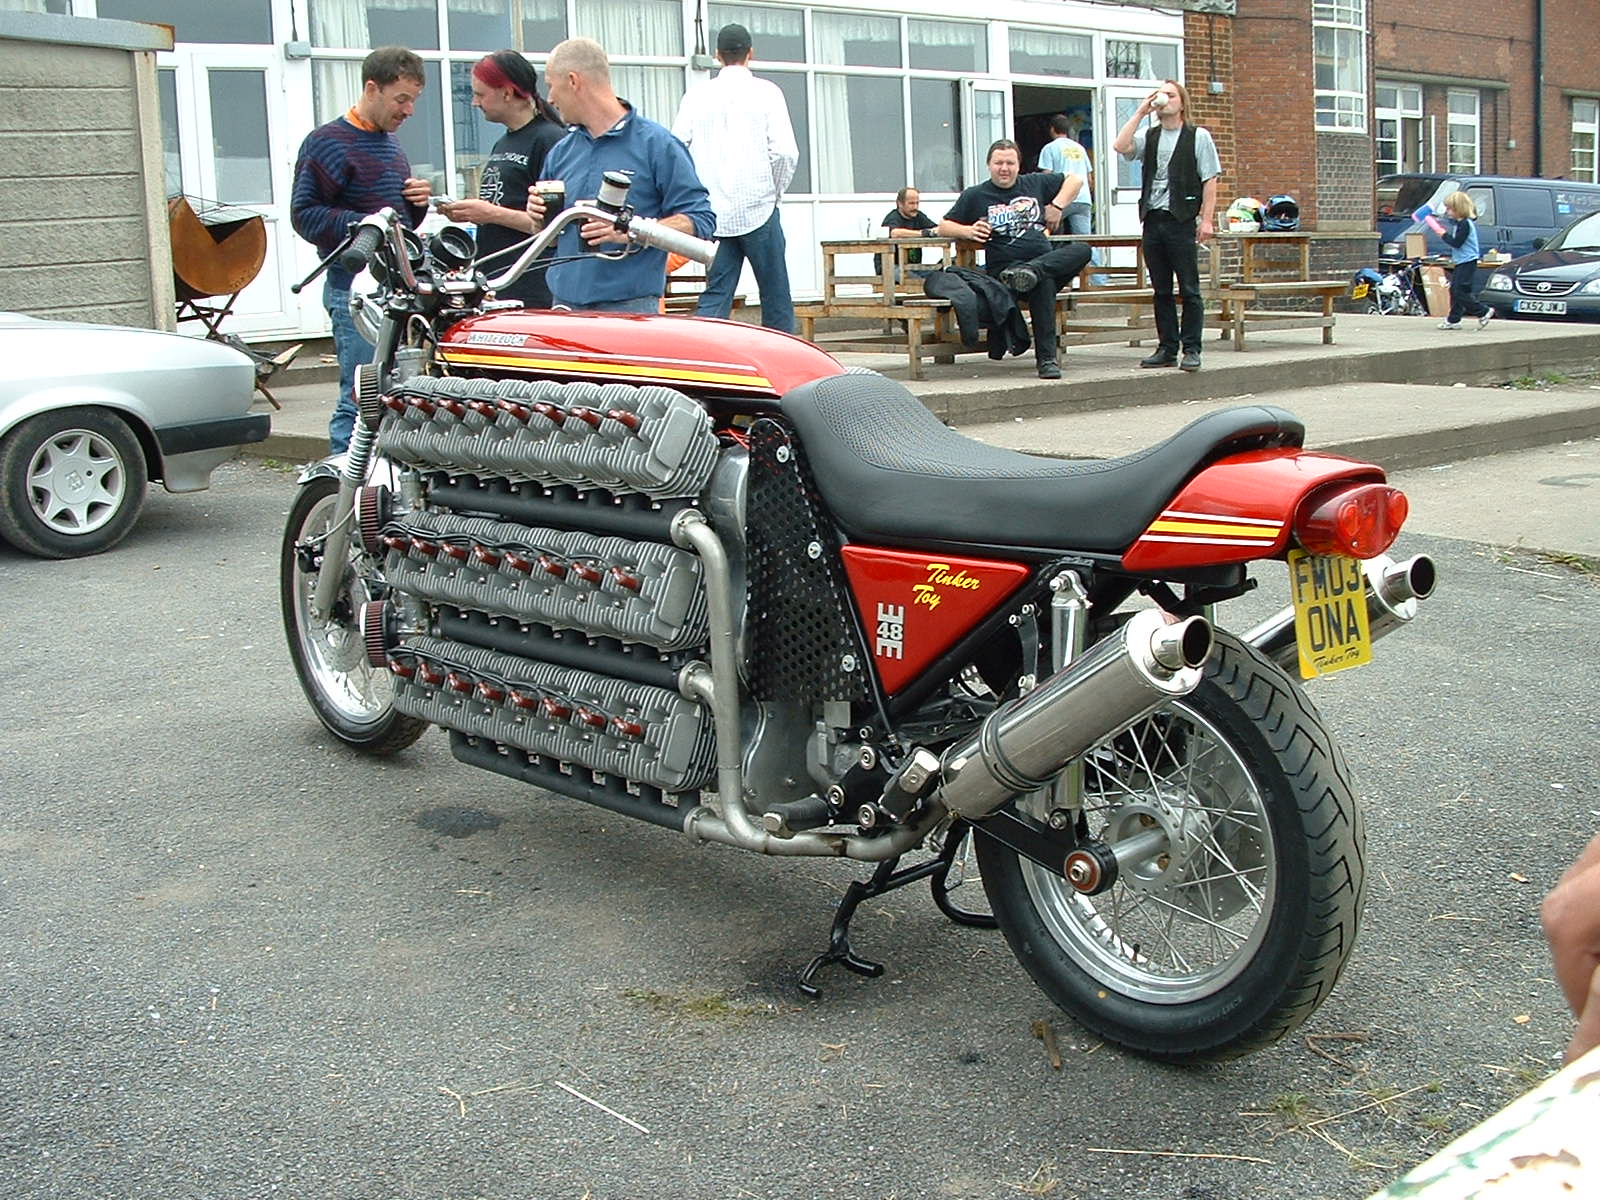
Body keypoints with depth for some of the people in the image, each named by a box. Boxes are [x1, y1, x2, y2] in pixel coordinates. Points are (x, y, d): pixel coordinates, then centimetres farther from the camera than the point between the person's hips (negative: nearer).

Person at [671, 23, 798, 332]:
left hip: (713, 213, 3)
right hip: (757, 209, -3)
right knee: (776, 296, 6)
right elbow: (785, 152, -9)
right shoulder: (765, 92, -1)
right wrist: (775, 193, 6)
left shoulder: (696, 95, 7)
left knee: (716, 294, 5)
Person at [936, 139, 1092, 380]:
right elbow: (943, 228, 9)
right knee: (1043, 282, -38)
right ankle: (1046, 359, -41)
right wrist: (968, 231, -11)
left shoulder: (1035, 183, 19)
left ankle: (1032, 271, -44)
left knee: (1082, 251, -24)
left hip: (1046, 259, 4)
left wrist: (1057, 206, 12)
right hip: (1004, 268, -4)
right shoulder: (975, 195, 12)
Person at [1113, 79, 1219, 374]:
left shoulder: (1198, 137, 4)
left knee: (1189, 290, -3)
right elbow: (1120, 146, -6)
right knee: (1161, 291, 7)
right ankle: (1167, 349, 13)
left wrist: (1207, 219, -8)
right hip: (1153, 220, 4)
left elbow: (1209, 180, 0)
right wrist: (1140, 112, -3)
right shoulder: (1148, 138, 13)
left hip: (1183, 220, -4)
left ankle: (1191, 350, 1)